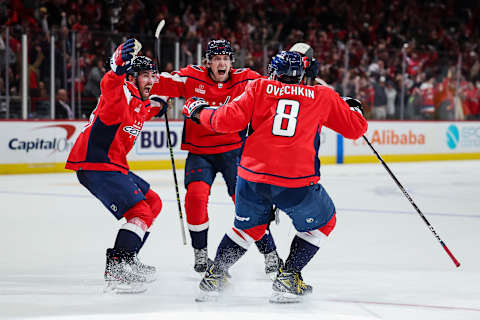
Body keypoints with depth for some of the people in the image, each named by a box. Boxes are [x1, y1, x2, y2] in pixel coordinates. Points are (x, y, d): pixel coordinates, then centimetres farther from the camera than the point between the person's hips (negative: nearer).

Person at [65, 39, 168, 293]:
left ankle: (127, 261, 27)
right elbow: (109, 86, -38)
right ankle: (115, 273, -24)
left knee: (153, 203, 20)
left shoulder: (139, 103, 18)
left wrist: (154, 108, 34)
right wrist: (119, 66, -55)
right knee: (140, 212, -19)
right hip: (95, 165, -11)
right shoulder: (123, 92, -11)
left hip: (114, 165, 11)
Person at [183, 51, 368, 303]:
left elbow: (228, 120, 2)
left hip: (252, 175, 2)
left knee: (248, 226, 28)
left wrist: (199, 111, 20)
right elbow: (355, 129, 18)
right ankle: (287, 278, 15)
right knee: (322, 223, 23)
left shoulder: (260, 88, 10)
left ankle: (214, 276, 21)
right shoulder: (322, 96, 11)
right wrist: (354, 108, 40)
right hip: (297, 182, -2)